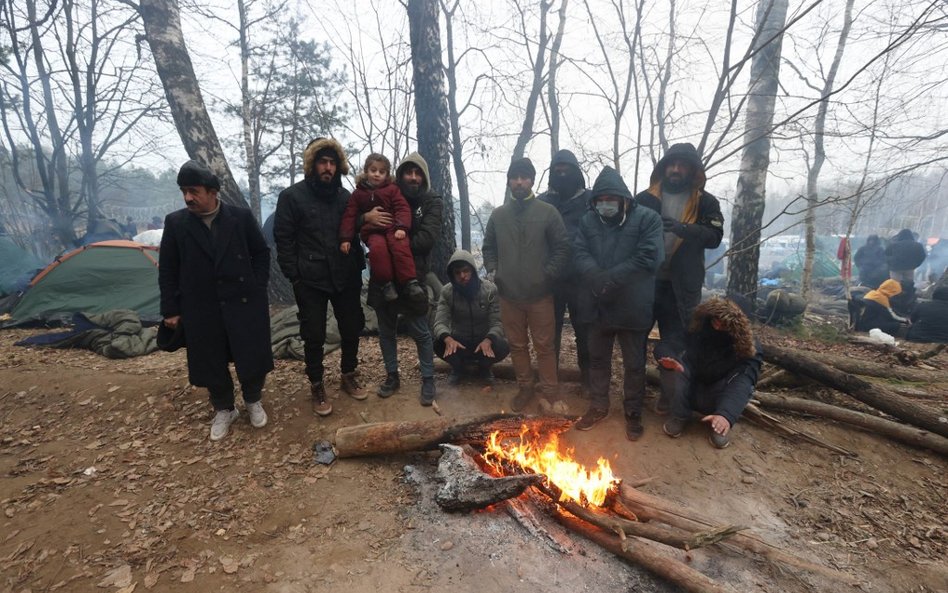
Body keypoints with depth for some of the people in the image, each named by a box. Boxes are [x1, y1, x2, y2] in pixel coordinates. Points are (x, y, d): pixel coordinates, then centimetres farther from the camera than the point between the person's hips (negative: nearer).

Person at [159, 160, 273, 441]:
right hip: (201, 308, 1)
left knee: (251, 358, 5)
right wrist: (171, 309, 2)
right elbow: (167, 270, 4)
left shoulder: (241, 217, -5)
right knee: (211, 363, 11)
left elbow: (261, 253, 4)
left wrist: (257, 288, -2)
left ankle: (253, 402, 32)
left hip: (244, 302, -1)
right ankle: (223, 410, 33)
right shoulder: (175, 222, -2)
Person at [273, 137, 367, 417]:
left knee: (352, 329, 11)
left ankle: (348, 375, 33)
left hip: (345, 277, 4)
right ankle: (316, 386, 24)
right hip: (310, 280, -3)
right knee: (314, 336, 5)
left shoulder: (344, 196, 9)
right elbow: (283, 239, -4)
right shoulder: (292, 196, -3)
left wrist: (358, 268, 7)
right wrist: (294, 275, -9)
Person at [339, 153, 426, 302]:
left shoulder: (392, 189, 11)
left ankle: (410, 281, -28)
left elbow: (402, 209, 0)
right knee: (377, 248, -33)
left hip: (392, 228, 0)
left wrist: (401, 227, -18)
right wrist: (345, 238, 0)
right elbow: (349, 217, 11)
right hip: (372, 232, 1)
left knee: (400, 246, -32)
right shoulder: (358, 193, 14)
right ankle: (386, 283, -24)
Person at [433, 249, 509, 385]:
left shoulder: (490, 289, -15)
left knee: (503, 347, -32)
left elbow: (497, 322, -18)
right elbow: (440, 322, -19)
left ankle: (484, 368, 5)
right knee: (438, 345, -30)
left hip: (484, 340, 0)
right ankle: (458, 367, 5)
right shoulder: (446, 292, -12)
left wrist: (488, 340, -40)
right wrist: (447, 339, -43)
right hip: (458, 341, 1)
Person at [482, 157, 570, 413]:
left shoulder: (548, 212, -3)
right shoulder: (498, 214, 6)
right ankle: (524, 389, 29)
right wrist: (493, 271, 2)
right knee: (517, 345, 13)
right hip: (508, 294, 3)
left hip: (540, 293, -3)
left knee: (545, 346, 5)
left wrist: (549, 274, -9)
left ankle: (550, 393, 20)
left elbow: (562, 247, -1)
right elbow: (488, 247, 15)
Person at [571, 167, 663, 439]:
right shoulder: (588, 221, 6)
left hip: (633, 307, -3)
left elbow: (649, 258, -17)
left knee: (634, 364, 11)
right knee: (597, 359, 17)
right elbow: (580, 254, -5)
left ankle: (633, 412, 30)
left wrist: (610, 279, -18)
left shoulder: (648, 219, -6)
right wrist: (599, 280, -22)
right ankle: (598, 405, 36)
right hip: (597, 305, 4)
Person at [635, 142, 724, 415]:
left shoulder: (705, 202, 3)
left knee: (674, 339, 6)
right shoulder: (645, 198, 6)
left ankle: (669, 394, 23)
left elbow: (715, 236, -7)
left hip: (681, 284, -1)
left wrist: (682, 228, -26)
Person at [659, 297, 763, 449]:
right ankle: (679, 417, -19)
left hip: (720, 398, -2)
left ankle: (721, 425, -18)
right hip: (692, 392, 2)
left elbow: (743, 381, -36)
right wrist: (675, 362, -42)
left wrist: (726, 414, -53)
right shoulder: (696, 331, -14)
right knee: (680, 364, -25)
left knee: (741, 375, -30)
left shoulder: (749, 347, -22)